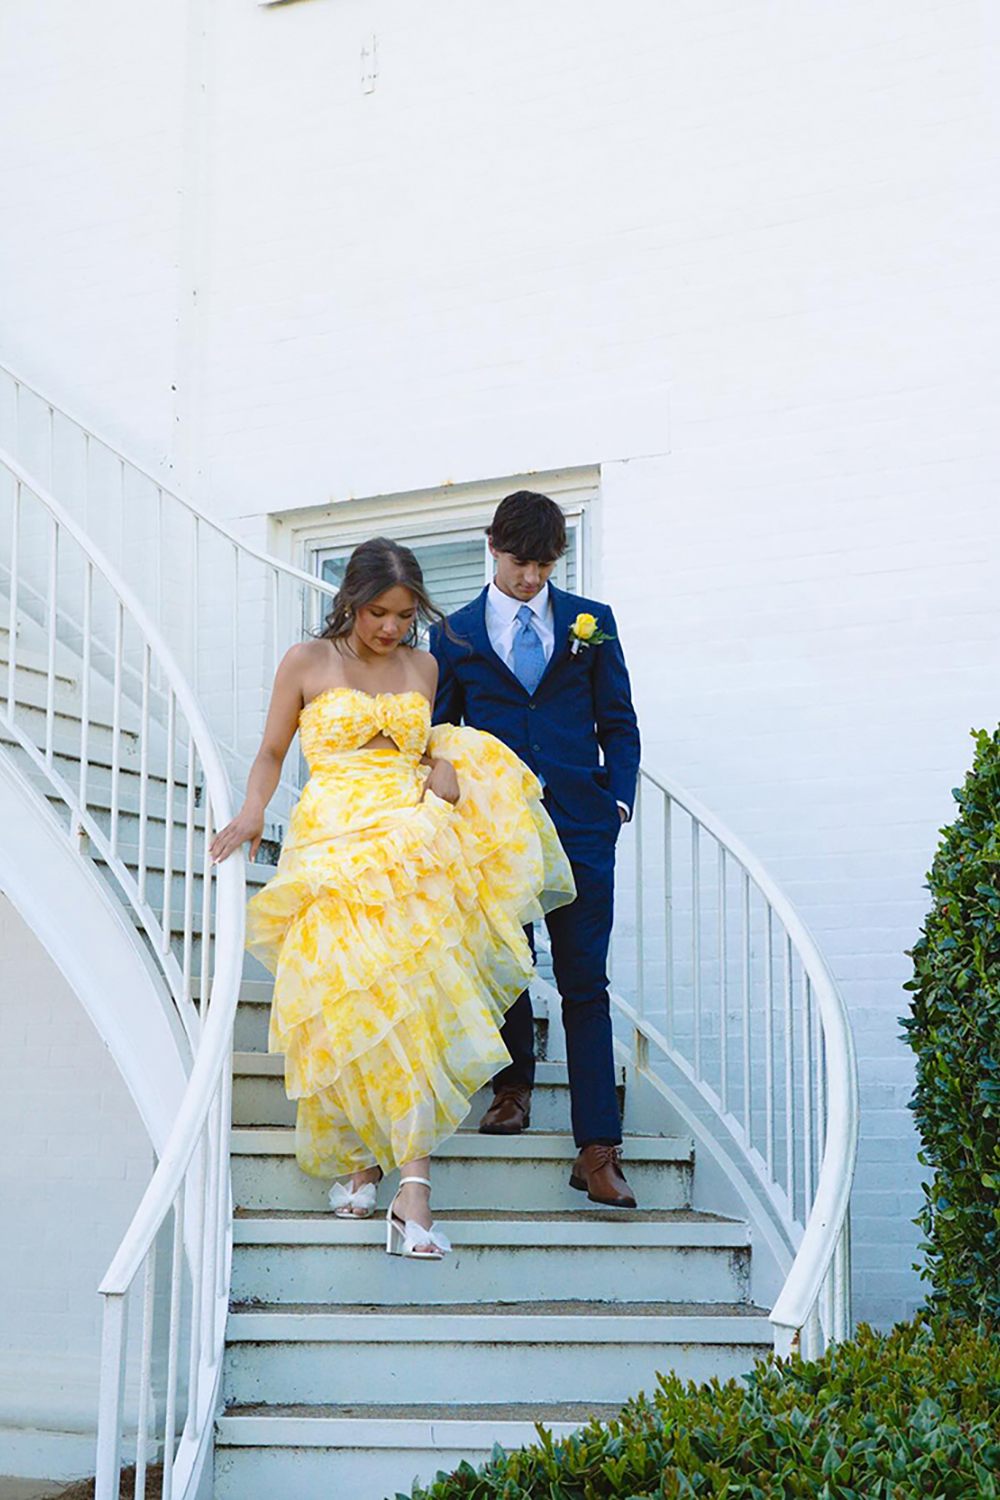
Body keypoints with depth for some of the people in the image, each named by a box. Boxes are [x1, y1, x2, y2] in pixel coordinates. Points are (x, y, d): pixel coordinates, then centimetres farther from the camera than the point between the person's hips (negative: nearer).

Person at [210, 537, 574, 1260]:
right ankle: (359, 1159, 11)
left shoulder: (422, 666, 17)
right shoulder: (307, 663, 8)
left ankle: (412, 1187, -20)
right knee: (343, 1006, -9)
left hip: (410, 842, 2)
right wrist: (252, 812, -5)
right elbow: (272, 752, 13)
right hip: (331, 844, -1)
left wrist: (443, 768, 7)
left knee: (409, 998, -14)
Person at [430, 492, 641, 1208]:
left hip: (580, 826, 0)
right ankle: (513, 1086, 35)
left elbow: (619, 725, 13)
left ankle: (598, 1150, -3)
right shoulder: (454, 635, 10)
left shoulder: (591, 623, 11)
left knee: (585, 984, -3)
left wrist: (619, 799, 1)